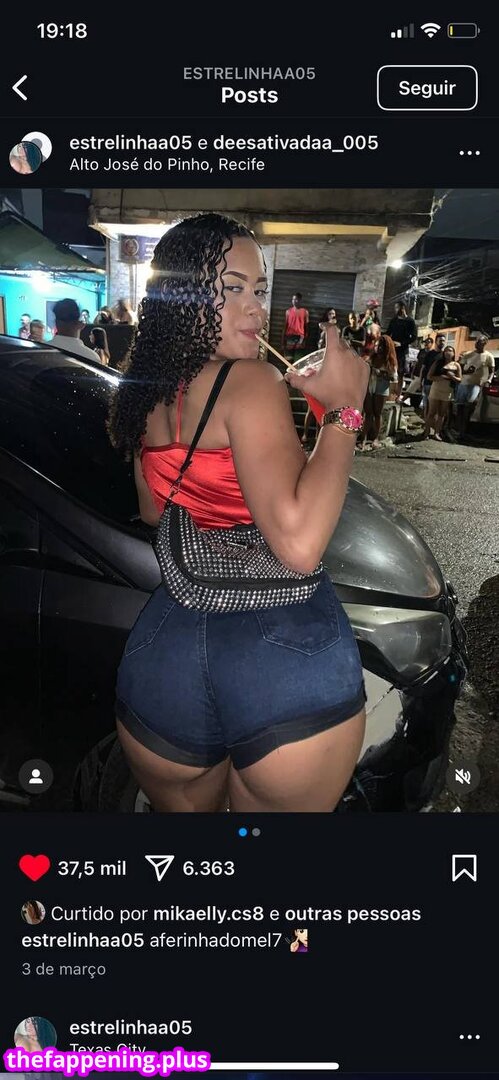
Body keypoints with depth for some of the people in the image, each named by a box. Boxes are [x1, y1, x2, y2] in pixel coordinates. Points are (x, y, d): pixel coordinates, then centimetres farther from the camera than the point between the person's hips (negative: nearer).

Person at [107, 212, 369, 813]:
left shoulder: (143, 393, 8)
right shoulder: (250, 381, -15)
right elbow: (298, 544, -28)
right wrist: (345, 408, -18)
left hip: (166, 641, 6)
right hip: (285, 647, -5)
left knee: (181, 809, 31)